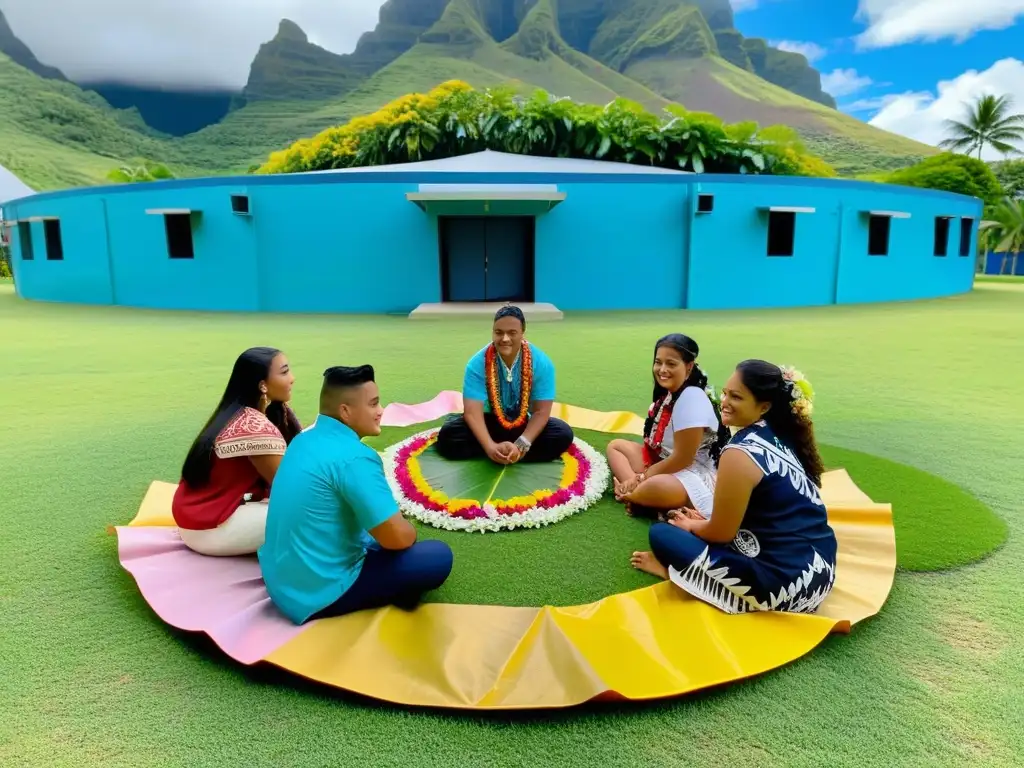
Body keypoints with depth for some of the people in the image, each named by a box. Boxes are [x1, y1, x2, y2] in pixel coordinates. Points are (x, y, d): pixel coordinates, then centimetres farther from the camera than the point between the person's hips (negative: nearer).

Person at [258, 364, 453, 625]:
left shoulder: (306, 439, 5)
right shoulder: (354, 457, -23)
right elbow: (397, 537, -22)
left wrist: (396, 526, 14)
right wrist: (408, 530, 1)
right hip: (316, 595, -9)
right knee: (439, 557, -5)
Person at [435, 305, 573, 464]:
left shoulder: (541, 362, -16)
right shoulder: (477, 363, -18)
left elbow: (541, 411, -16)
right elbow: (472, 411, -22)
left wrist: (521, 445, -32)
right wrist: (491, 446, -39)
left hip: (524, 424, 1)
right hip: (490, 423, -1)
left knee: (563, 434, -25)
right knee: (448, 435, -26)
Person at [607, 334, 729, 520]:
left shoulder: (692, 399, -21)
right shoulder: (667, 394, 5)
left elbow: (683, 459, -22)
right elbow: (654, 442, 8)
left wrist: (643, 476, -12)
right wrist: (639, 477, -6)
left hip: (697, 478, -10)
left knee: (656, 487, -40)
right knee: (615, 446, 11)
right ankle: (636, 492, -13)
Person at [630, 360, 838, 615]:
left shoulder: (740, 453, -19)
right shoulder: (778, 438, 6)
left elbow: (722, 534, -10)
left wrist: (691, 526, 9)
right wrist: (702, 522, 18)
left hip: (785, 581, -9)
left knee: (661, 534, -4)